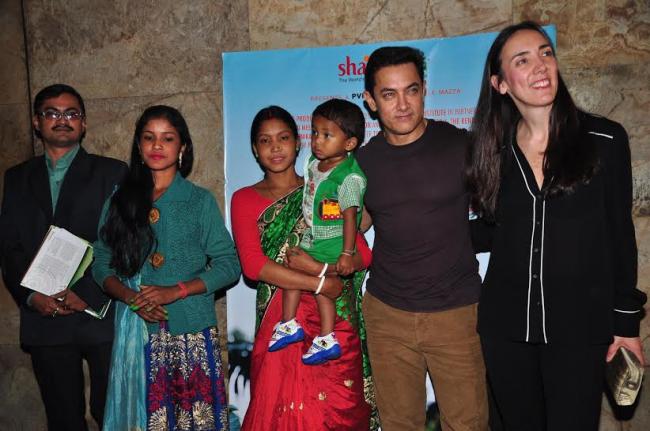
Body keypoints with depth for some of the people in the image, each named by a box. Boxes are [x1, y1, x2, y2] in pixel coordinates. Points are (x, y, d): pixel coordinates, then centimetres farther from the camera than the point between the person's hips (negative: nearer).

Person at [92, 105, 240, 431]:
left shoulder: (200, 201, 4)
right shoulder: (119, 202, 10)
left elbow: (228, 265, -1)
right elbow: (101, 263, 9)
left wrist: (175, 291, -13)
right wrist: (129, 296, -10)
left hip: (191, 330, -1)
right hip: (135, 330, 2)